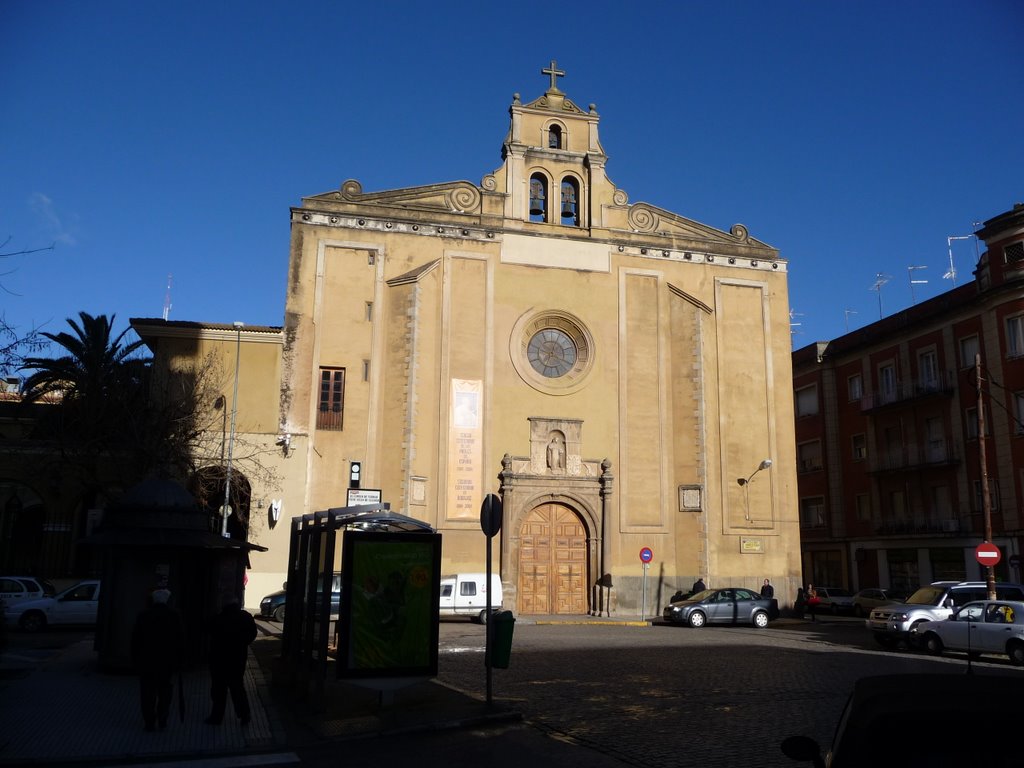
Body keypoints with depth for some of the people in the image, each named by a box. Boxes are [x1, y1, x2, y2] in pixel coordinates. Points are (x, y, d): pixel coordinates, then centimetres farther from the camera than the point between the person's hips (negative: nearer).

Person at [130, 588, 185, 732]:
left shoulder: (144, 615, -1)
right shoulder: (173, 615, -2)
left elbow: (135, 639, 1)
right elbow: (180, 639, -2)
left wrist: (135, 659, 8)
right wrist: (179, 659, 5)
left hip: (146, 661, 0)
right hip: (168, 661, 0)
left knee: (148, 693, 7)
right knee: (165, 693, 12)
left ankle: (149, 722, 7)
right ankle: (162, 720, 8)